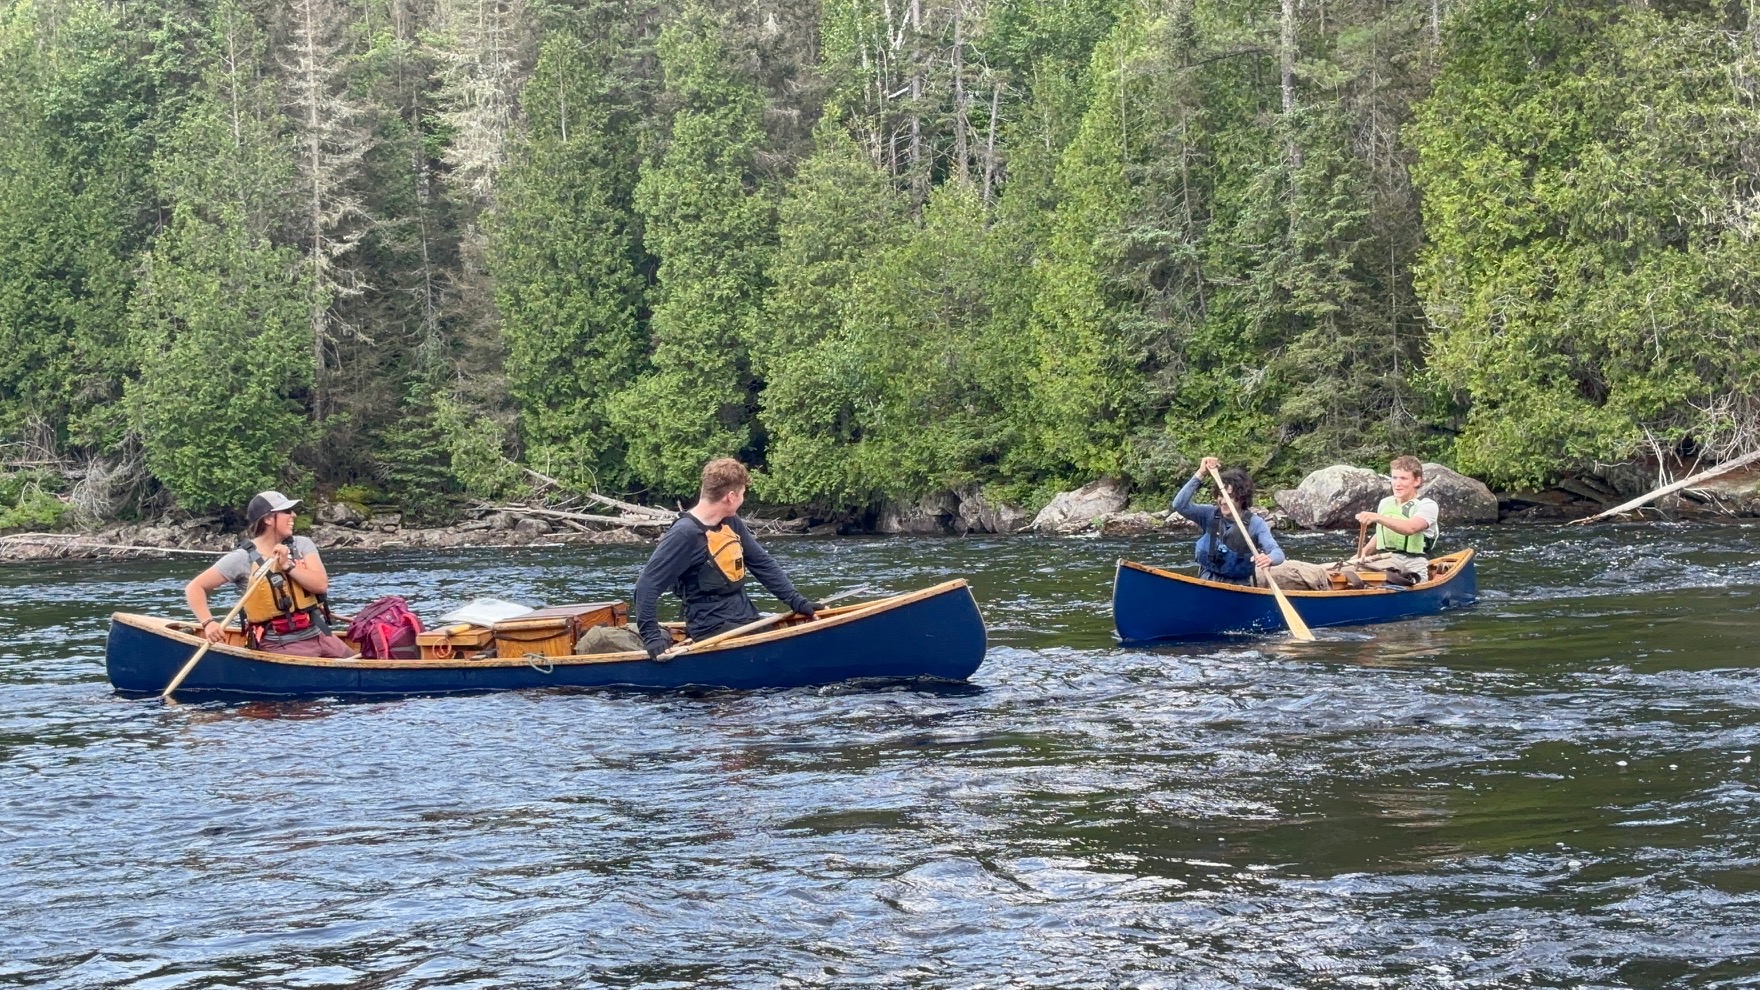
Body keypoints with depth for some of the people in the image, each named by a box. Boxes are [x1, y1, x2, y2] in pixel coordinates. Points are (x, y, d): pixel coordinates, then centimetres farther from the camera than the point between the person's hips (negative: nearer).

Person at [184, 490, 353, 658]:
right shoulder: (244, 558, -5)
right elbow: (195, 588, -5)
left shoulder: (302, 545, 7)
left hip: (319, 636, 5)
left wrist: (288, 566, -15)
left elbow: (321, 584, -6)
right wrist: (208, 623, -19)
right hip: (279, 647, -5)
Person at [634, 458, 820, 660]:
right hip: (713, 629, -9)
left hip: (747, 619, 9)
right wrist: (652, 637, -23)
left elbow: (763, 563, 18)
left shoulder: (732, 523, 10)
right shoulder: (685, 535, -15)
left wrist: (797, 601, 11)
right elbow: (647, 585, -16)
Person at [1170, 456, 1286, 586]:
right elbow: (1179, 505, -11)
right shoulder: (1209, 515, 3)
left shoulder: (1255, 524, -3)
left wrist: (1269, 559, -37)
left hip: (1239, 589, -1)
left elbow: (1278, 553, -12)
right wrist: (1200, 474, -14)